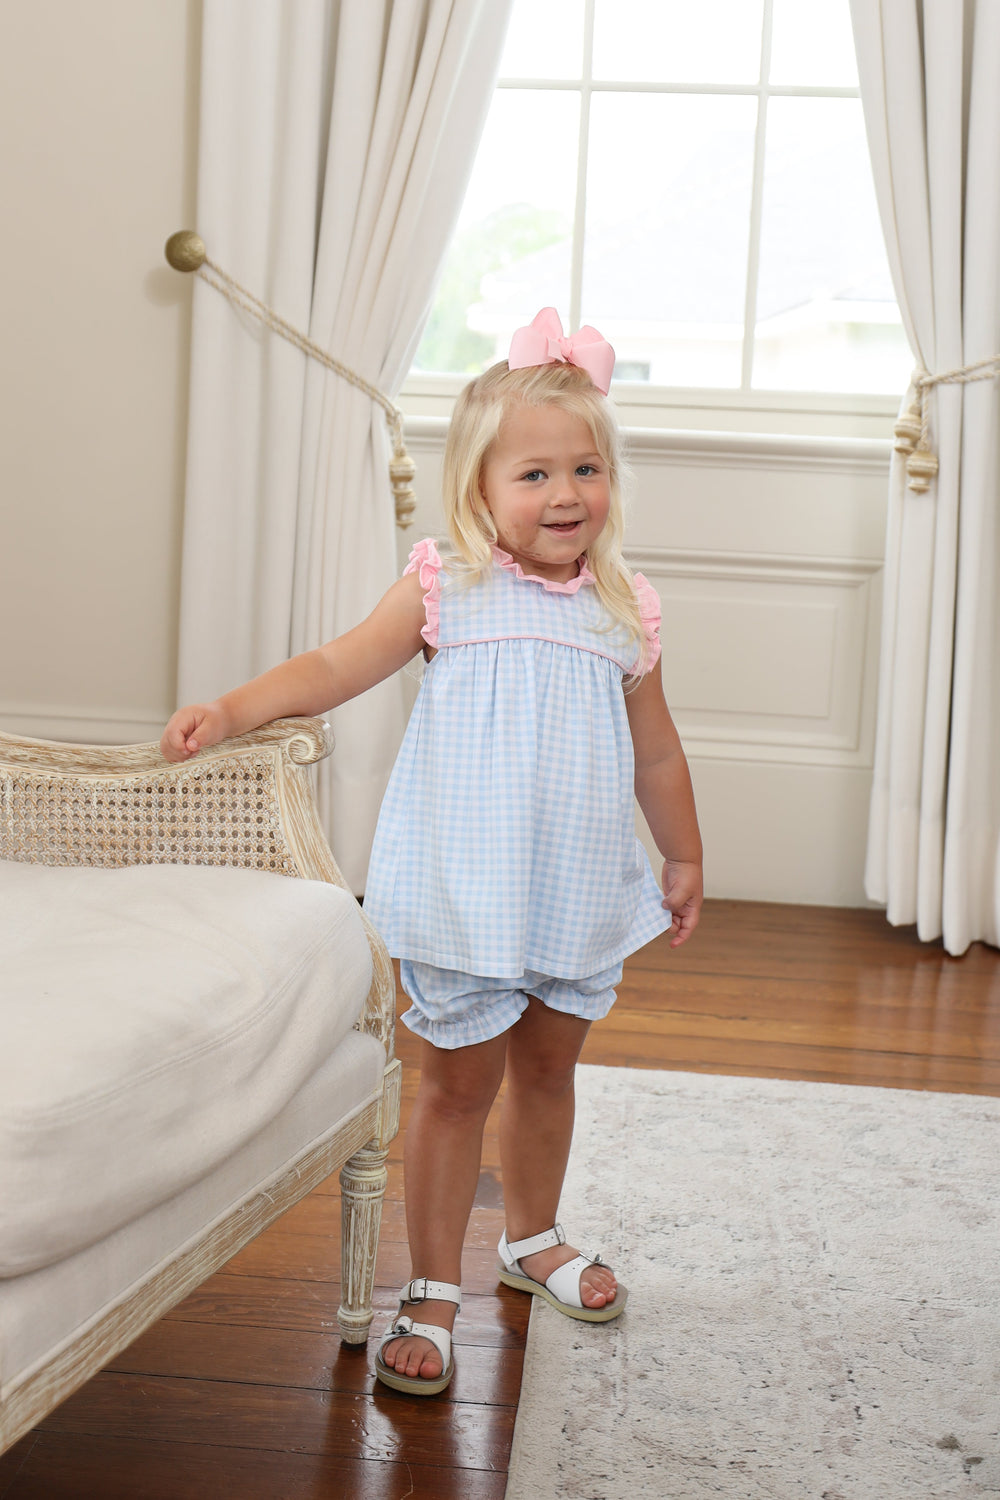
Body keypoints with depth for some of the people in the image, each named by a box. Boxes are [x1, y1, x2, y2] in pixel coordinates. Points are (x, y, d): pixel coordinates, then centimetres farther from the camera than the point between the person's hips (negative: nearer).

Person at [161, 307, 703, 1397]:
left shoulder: (623, 614, 3)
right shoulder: (447, 592, -5)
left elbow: (655, 752, 13)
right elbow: (332, 670, -7)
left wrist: (682, 858, 19)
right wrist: (230, 709, -21)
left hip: (577, 895, 4)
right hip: (467, 892, -3)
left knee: (548, 1068, 19)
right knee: (458, 1084, 5)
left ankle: (532, 1237, 42)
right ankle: (432, 1289, 20)